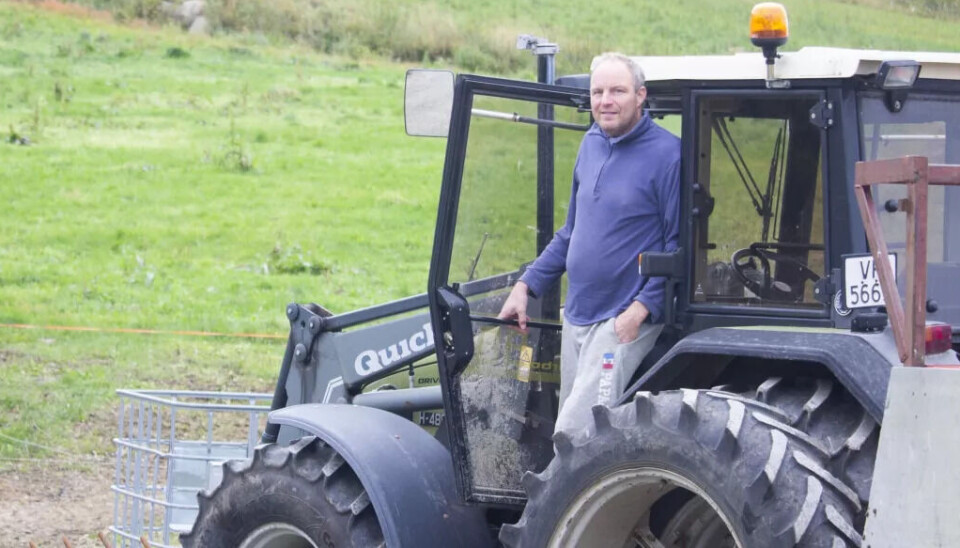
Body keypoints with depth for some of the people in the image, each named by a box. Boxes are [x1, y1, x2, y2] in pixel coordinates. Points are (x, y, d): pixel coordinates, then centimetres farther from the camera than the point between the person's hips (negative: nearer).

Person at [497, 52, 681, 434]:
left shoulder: (666, 155, -12)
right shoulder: (592, 144, 11)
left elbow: (680, 244, -13)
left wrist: (641, 309, -20)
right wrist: (526, 285, 15)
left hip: (626, 320, -8)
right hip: (577, 315, 8)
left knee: (576, 431, -16)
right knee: (569, 425, 10)